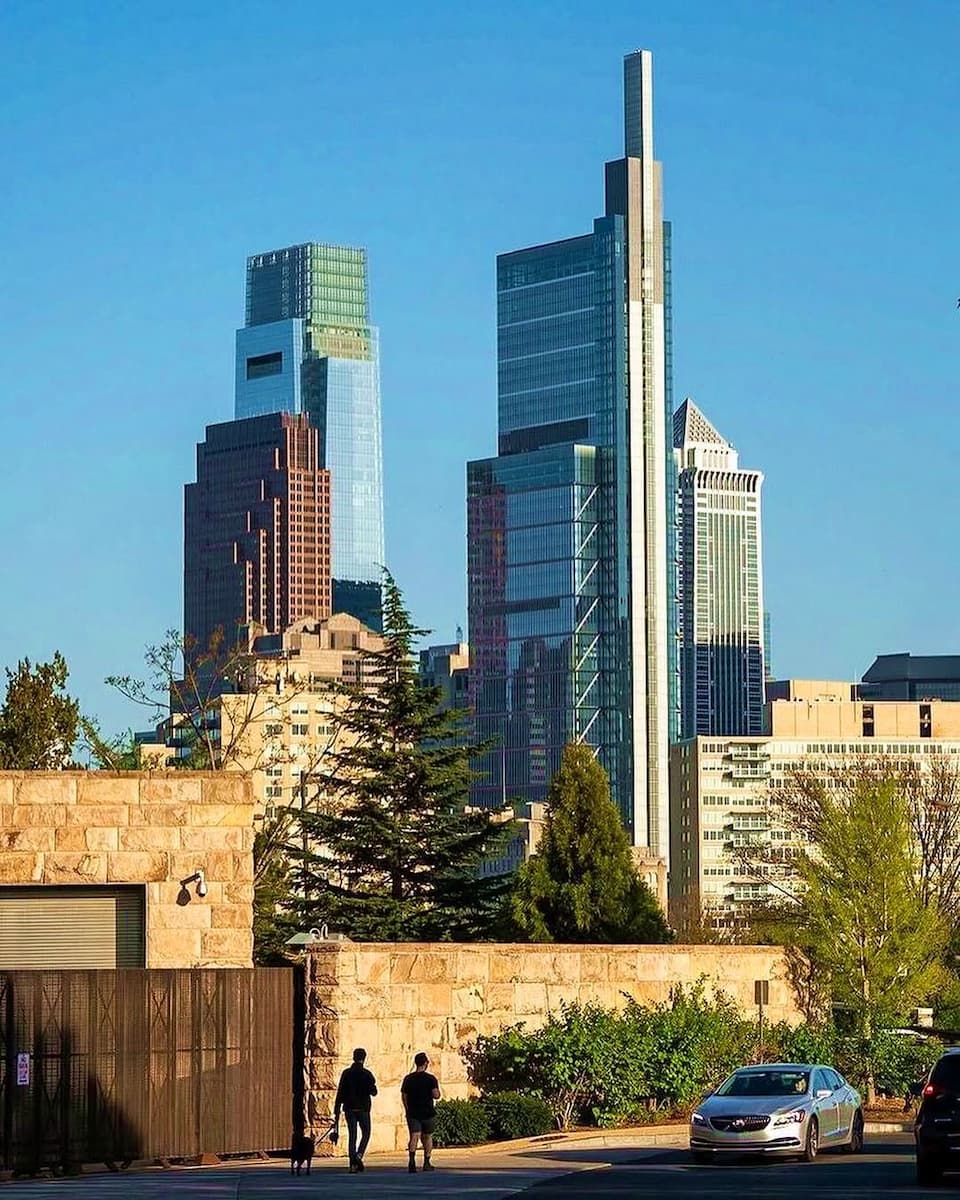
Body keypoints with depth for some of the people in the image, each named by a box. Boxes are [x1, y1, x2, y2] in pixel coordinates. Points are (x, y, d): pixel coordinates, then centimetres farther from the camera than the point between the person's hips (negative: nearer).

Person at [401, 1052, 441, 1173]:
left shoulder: (408, 1079, 3)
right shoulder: (431, 1079, -7)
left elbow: (404, 1096, 7)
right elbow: (436, 1095, -14)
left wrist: (407, 1110, 19)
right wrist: (437, 1090, 9)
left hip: (412, 1113, 1)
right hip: (428, 1113, -1)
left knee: (414, 1137, -7)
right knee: (427, 1137, 15)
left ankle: (412, 1159, -29)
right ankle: (426, 1163, 20)